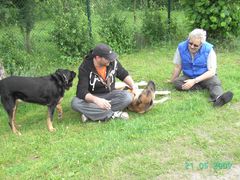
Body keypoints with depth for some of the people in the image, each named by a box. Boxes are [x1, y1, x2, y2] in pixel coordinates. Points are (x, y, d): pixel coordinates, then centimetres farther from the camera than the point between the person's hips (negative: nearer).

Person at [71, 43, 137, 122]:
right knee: (75, 103, -32)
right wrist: (96, 100, -48)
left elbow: (124, 75, 8)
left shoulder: (113, 62, -11)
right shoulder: (85, 68, -21)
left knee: (128, 97, -28)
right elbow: (81, 91, -29)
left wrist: (134, 87, -8)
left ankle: (91, 113, -27)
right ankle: (113, 114, -31)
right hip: (93, 97, -2)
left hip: (110, 94, 2)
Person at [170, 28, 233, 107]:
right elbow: (178, 67, 0)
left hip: (205, 77, -2)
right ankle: (205, 87, -27)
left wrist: (194, 81, -26)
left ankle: (218, 98, -63)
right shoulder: (181, 47, -12)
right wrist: (172, 81, 10)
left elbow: (212, 71, -19)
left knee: (215, 82, -33)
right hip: (188, 76, 2)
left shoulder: (209, 50, -19)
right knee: (176, 82, -28)